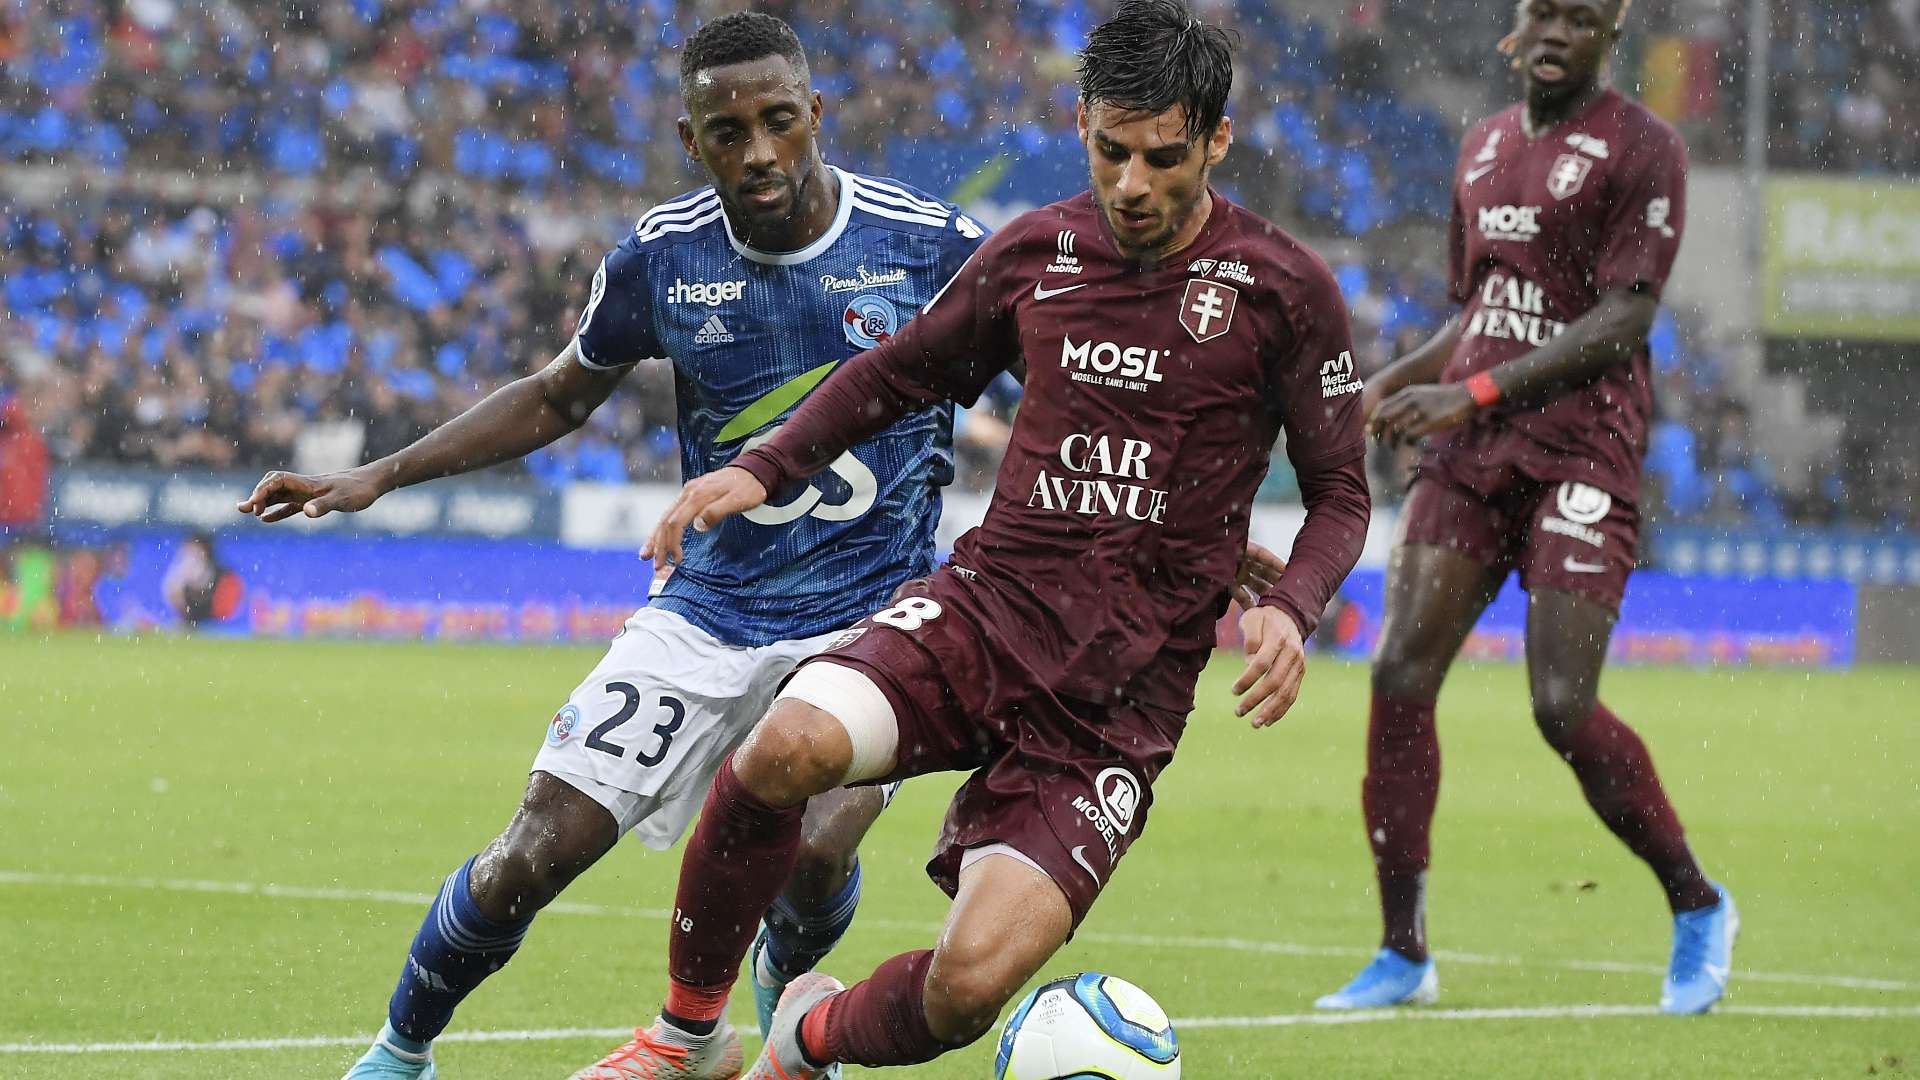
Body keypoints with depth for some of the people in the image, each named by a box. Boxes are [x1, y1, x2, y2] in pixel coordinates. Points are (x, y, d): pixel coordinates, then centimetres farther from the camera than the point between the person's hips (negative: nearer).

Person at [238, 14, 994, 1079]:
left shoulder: (931, 242, -12)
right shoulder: (660, 257, -5)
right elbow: (556, 399, 12)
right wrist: (379, 475, 4)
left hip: (872, 613, -2)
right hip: (709, 610, 2)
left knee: (816, 852, -25)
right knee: (535, 854, -8)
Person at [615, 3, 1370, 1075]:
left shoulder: (1286, 291, -3)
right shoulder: (1037, 253, 6)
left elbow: (1341, 492, 4)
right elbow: (901, 373, 22)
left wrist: (1290, 608, -16)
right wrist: (762, 469, 8)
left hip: (1126, 688, -2)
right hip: (988, 600, 2)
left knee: (971, 984, -18)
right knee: (790, 744, -31)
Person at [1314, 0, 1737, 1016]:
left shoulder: (1642, 151, -4)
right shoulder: (1484, 145, 18)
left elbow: (1623, 321, -12)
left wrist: (1474, 393, -18)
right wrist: (1389, 383, 8)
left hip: (1580, 452, -6)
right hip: (1471, 453, 6)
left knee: (1562, 706, -13)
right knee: (1400, 677, -7)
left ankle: (1698, 907, 9)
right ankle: (1403, 953, 0)